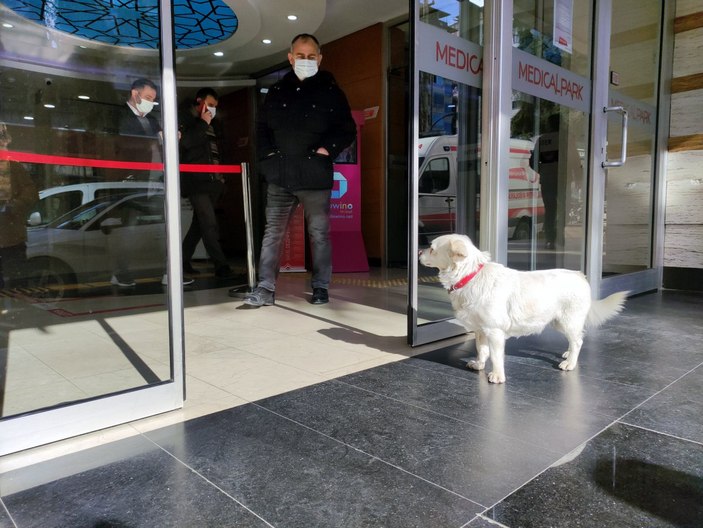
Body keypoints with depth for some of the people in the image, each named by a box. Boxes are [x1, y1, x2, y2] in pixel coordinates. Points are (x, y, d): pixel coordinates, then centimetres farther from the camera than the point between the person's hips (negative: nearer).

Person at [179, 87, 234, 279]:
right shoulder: (185, 118, 4)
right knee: (210, 224, -14)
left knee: (200, 223, 8)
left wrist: (219, 175, 16)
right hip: (196, 181, -8)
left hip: (211, 181, 8)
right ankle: (221, 266, -16)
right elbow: (184, 142, -13)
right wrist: (203, 123, -9)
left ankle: (183, 261, 17)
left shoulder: (209, 125, 24)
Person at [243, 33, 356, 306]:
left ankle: (321, 287, 16)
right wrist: (268, 154, 4)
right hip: (280, 176, 3)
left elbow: (347, 130, 4)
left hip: (315, 177, -2)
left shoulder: (331, 91, 5)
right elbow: (262, 126, 19)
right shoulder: (277, 91, 13)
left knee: (319, 233, 5)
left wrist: (328, 149, -10)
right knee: (272, 232, 2)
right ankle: (265, 288, 7)